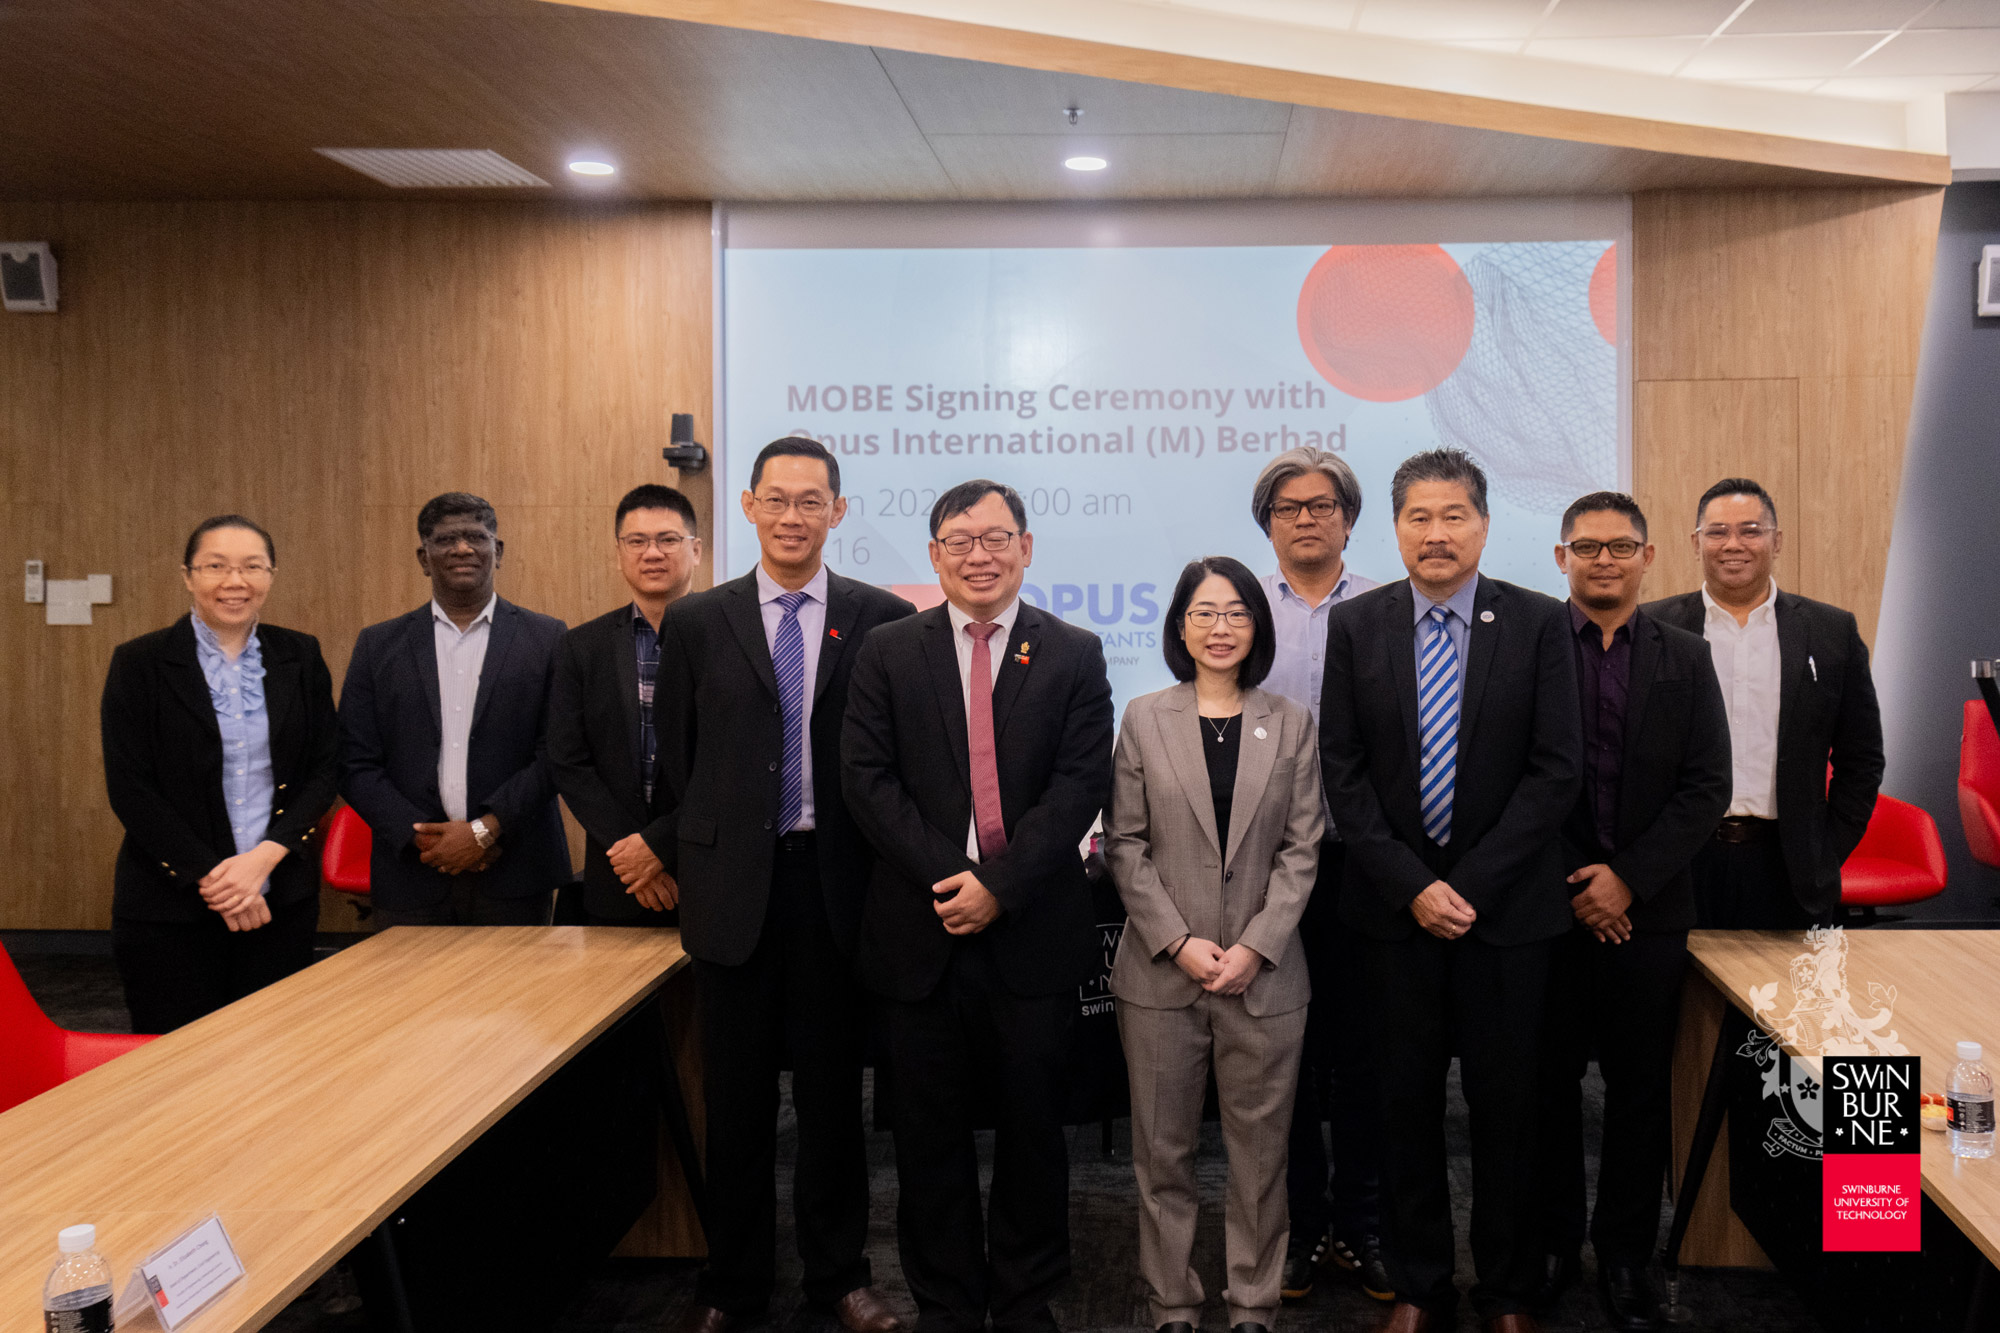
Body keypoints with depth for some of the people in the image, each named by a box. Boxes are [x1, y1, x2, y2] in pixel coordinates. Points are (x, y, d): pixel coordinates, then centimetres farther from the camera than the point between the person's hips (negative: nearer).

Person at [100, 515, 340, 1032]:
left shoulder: (300, 657, 6)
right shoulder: (140, 663, -2)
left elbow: (324, 768, 4)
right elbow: (130, 790, -6)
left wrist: (264, 856, -10)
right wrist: (209, 876, -12)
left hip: (281, 899, 2)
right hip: (169, 907, -2)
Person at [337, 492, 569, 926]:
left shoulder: (546, 639, 3)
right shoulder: (378, 645, 8)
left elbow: (556, 753, -3)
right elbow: (356, 766, 4)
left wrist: (485, 830, -11)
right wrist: (421, 837, -8)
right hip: (411, 879, 1)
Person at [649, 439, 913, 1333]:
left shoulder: (882, 620, 0)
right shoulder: (697, 622, 5)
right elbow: (677, 763, 7)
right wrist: (671, 851, 2)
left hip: (835, 880, -1)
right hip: (733, 882, 1)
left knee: (832, 1087, 11)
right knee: (737, 1092, 10)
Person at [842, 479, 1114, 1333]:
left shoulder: (1074, 655, 4)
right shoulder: (888, 653, 6)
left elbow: (1080, 784, -5)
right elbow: (868, 779, -3)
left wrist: (1001, 886, -14)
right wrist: (949, 877, -14)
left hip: (1033, 932, 0)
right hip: (920, 932, 1)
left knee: (1032, 1128, 9)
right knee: (930, 1134, 9)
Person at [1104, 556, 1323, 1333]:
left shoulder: (1292, 724, 6)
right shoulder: (1144, 720, 4)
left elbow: (1302, 848, 2)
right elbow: (1125, 845, 1)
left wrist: (1255, 946, -9)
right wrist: (1179, 941, -9)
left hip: (1264, 973, 1)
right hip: (1162, 972, 0)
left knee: (1260, 1151, 7)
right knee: (1163, 1151, 7)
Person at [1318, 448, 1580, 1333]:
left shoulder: (1538, 623, -2)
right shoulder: (1356, 626, 2)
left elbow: (1555, 769, -6)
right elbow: (1343, 771, 0)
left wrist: (1471, 885, -12)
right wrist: (1412, 886, -9)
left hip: (1507, 906, -1)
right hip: (1395, 905, 1)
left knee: (1505, 1102, 9)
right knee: (1405, 1100, 9)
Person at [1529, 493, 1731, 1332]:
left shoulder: (1685, 658, 6)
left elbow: (1706, 787, 1)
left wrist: (1628, 878, -9)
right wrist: (1570, 886, -8)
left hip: (1647, 910, 2)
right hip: (1549, 907, -1)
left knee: (1640, 1090, 8)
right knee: (1548, 1083, 8)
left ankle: (1625, 1256, 21)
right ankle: (1553, 1240, 24)